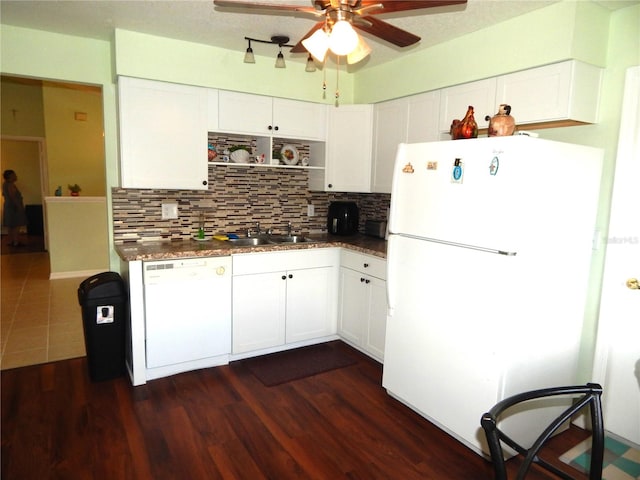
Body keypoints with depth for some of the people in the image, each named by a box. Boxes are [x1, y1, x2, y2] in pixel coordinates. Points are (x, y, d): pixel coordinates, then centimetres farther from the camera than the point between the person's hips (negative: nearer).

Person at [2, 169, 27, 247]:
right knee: (16, 225, -7)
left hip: (8, 206, 10)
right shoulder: (11, 185, -17)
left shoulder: (5, 184, 12)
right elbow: (13, 197, -22)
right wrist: (19, 206, -21)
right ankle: (16, 242, -6)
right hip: (14, 207, -10)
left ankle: (11, 241, 16)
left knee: (10, 226, 12)